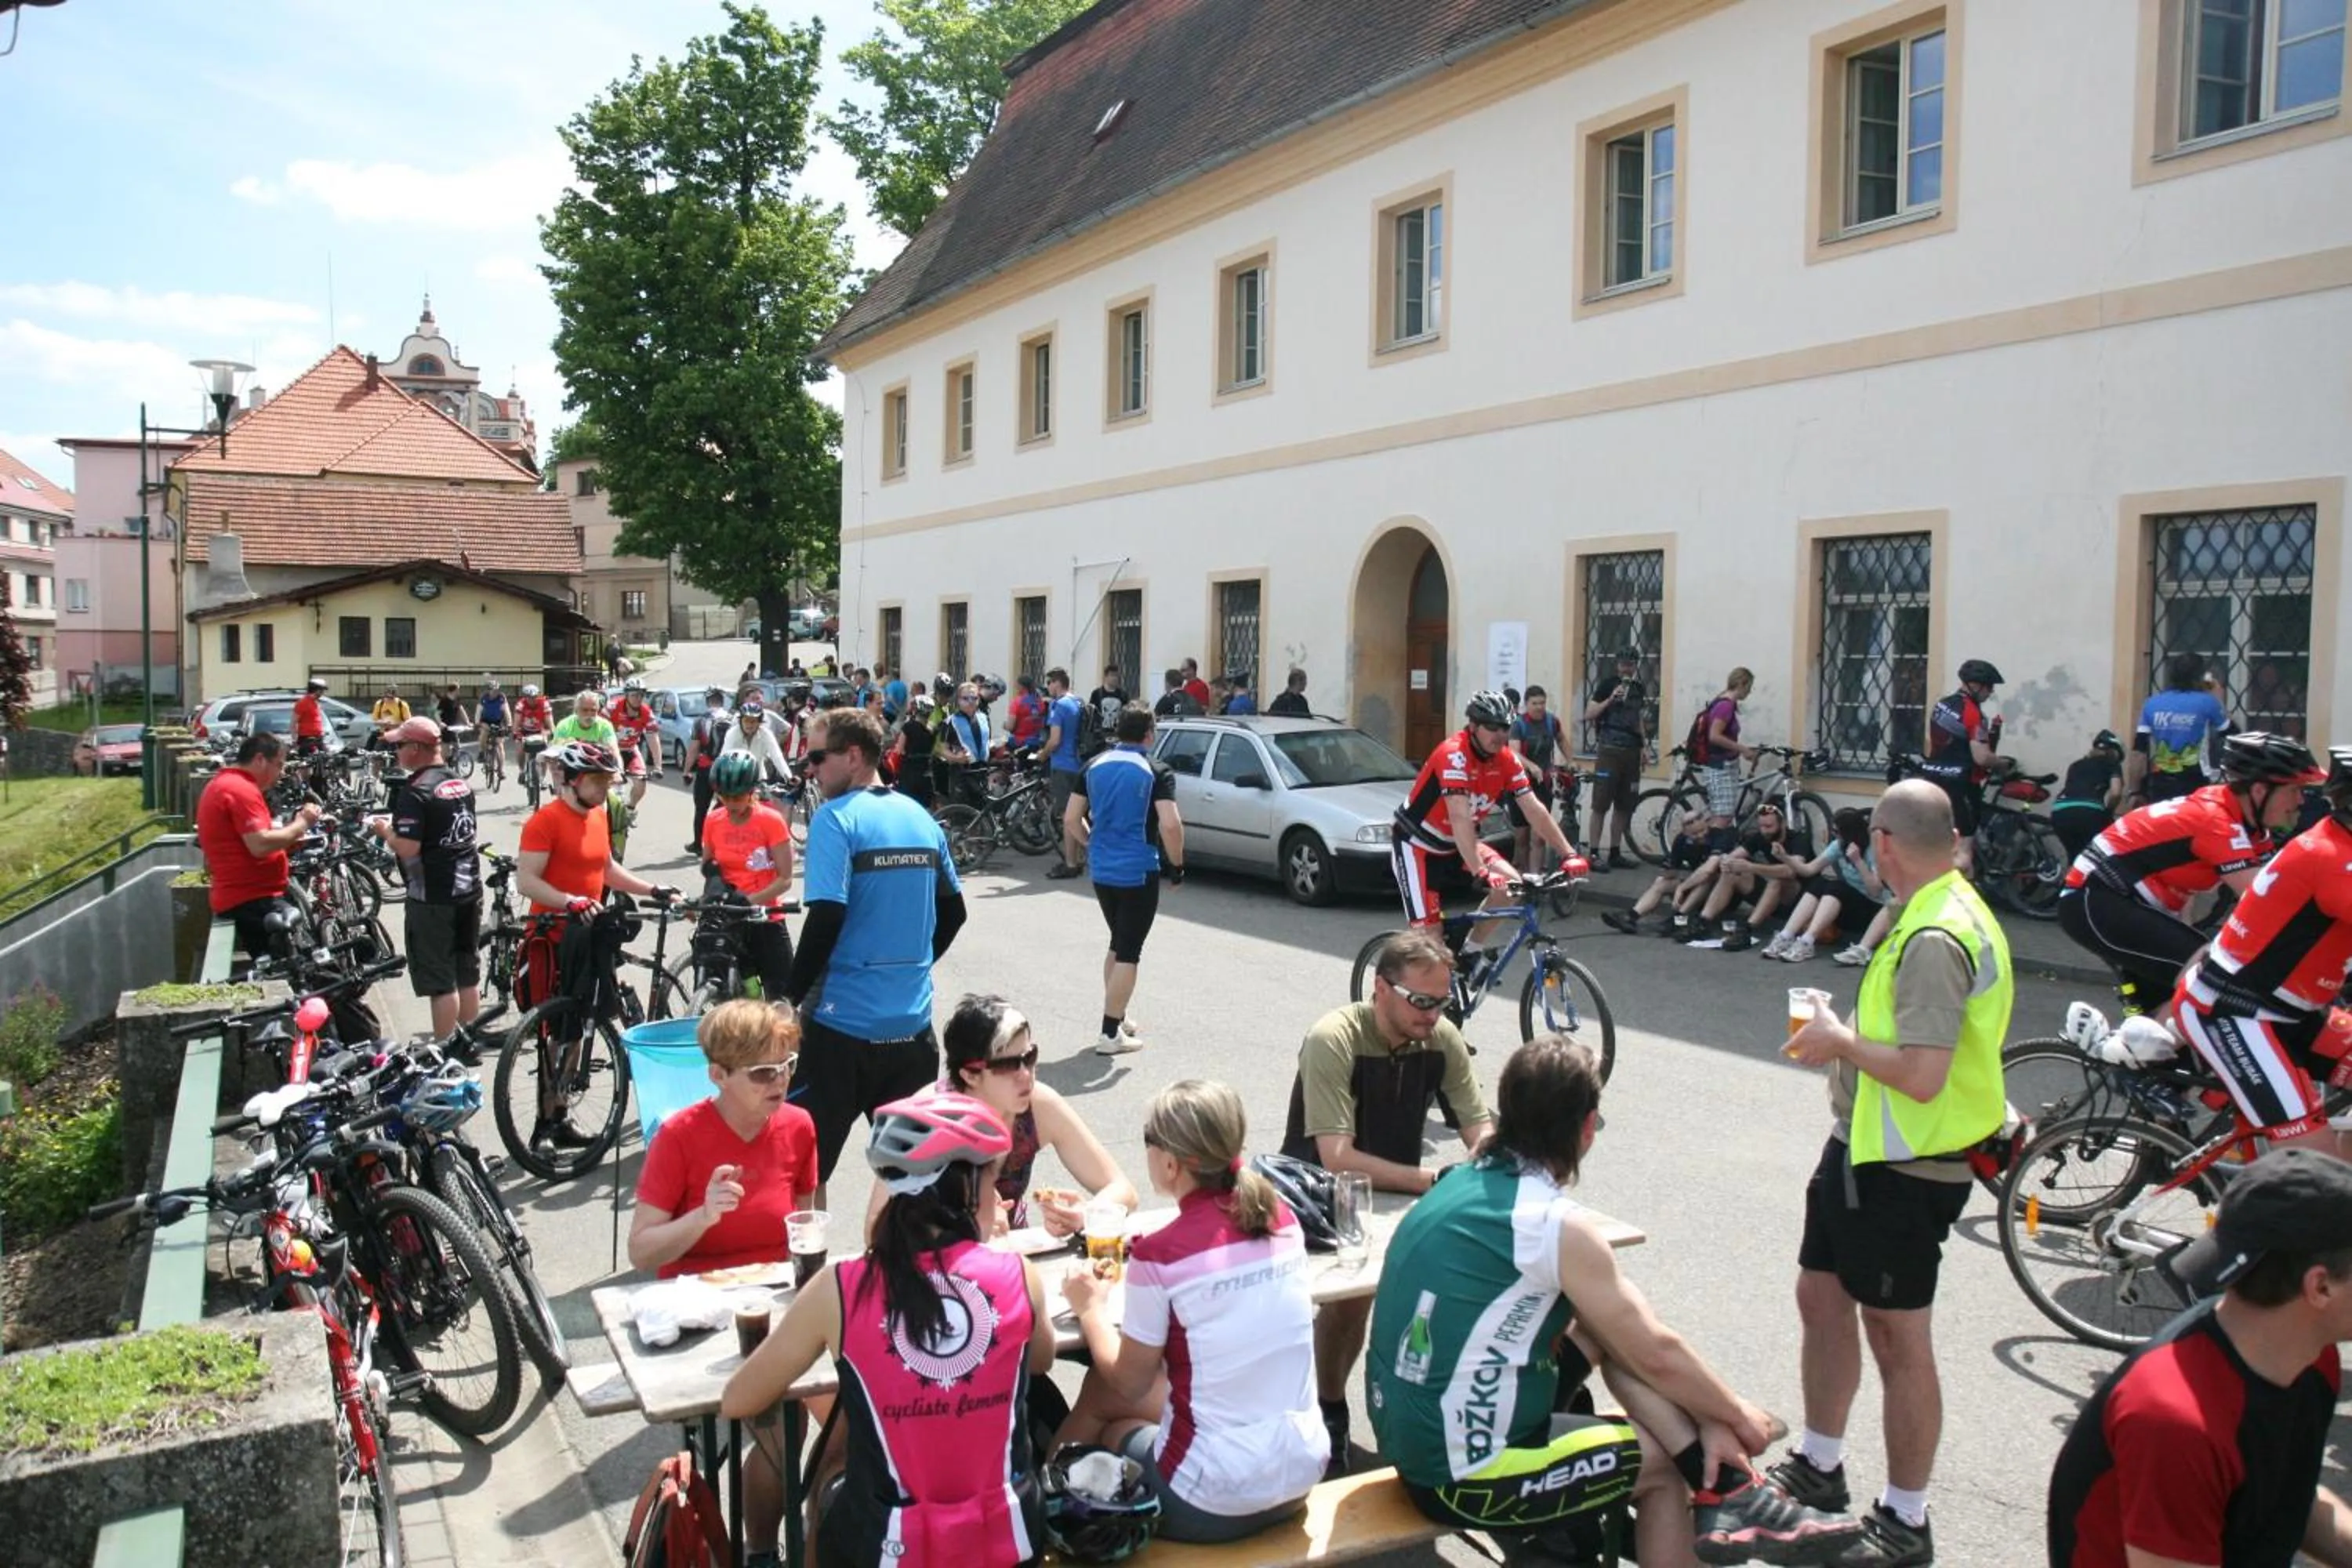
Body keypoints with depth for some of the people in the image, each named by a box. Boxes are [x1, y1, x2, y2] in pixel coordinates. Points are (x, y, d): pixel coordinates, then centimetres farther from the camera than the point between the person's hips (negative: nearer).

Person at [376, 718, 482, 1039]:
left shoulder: (415, 792, -16)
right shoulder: (462, 784, 9)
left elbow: (408, 848, -23)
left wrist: (385, 830, -3)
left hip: (431, 896, -8)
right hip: (468, 888, 8)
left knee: (441, 982, -1)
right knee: (468, 974, 15)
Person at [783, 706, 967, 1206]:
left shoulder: (836, 819, -12)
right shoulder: (920, 818, 8)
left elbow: (826, 920, -19)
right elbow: (952, 911, 15)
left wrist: (789, 998, -8)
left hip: (843, 1021, -6)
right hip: (911, 1022, 6)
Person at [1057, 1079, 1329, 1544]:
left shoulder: (1160, 1255, -19)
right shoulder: (1283, 1220, -2)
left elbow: (1130, 1382, -4)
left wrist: (1092, 1309, 12)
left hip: (1210, 1504, -5)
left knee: (1101, 1395, 23)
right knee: (1100, 1390, 22)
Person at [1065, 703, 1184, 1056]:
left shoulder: (1094, 766, 5)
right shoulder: (1156, 772, -11)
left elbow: (1071, 819, 6)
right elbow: (1170, 825, -21)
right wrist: (1177, 865, -7)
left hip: (1101, 870, 6)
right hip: (1138, 872, -6)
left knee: (1118, 944, 22)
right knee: (1129, 952, 1)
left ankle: (1116, 1017, 30)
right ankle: (1110, 1034, 1)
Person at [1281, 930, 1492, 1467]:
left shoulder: (1443, 1039, -9)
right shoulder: (1334, 1039, -27)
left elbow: (1479, 1127, -7)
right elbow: (1337, 1159, -33)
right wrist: (1434, 1181, -36)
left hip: (1396, 1194, 6)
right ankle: (1329, 1409, -1)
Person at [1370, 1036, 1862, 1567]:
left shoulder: (1465, 1183, 4)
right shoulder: (1559, 1224, -20)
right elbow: (1656, 1353, -7)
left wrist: (1709, 1418, 11)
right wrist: (1737, 1415, 12)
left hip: (1411, 1438, 8)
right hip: (1464, 1476, -7)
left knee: (1611, 1325, 11)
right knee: (1667, 1463, 11)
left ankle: (1726, 1495, 13)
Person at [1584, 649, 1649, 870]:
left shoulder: (1639, 689, 15)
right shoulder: (1607, 684, -2)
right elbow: (1589, 715, -6)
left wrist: (1644, 742, 14)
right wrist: (1610, 699, -17)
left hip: (1632, 751, 6)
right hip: (1609, 750, -6)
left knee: (1624, 807, 7)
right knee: (1601, 805, -6)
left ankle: (1615, 853, 14)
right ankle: (1595, 854, -5)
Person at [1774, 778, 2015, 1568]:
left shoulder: (1934, 939, -25)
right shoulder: (1949, 912, 8)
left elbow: (1923, 1074, -31)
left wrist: (1841, 1041, -17)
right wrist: (1847, 1035, 7)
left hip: (1903, 1168, -11)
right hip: (1862, 1148, 11)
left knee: (1897, 1337, 3)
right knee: (1822, 1296, 20)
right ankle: (1818, 1465, 38)